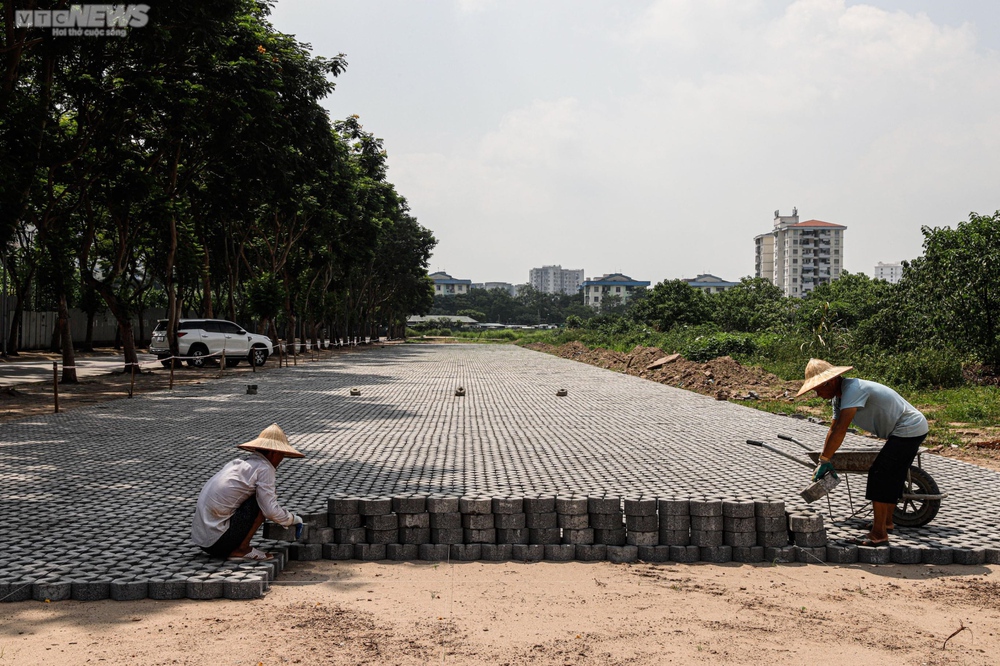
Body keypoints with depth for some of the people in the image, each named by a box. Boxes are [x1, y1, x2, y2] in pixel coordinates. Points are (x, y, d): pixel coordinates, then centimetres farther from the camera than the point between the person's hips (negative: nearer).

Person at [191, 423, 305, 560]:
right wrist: (293, 519, 5)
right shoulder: (264, 468, -7)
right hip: (219, 541, -9)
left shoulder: (238, 463, 18)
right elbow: (270, 510, -14)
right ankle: (241, 549, -3)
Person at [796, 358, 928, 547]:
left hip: (909, 430, -10)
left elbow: (840, 429, -31)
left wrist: (824, 460, -26)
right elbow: (833, 430, 9)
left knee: (879, 476, -11)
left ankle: (879, 535, -9)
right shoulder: (840, 396, 7)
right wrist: (825, 462, 3)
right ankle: (886, 521, 39)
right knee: (891, 477, 21)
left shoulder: (853, 389, -26)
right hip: (909, 430, 10)